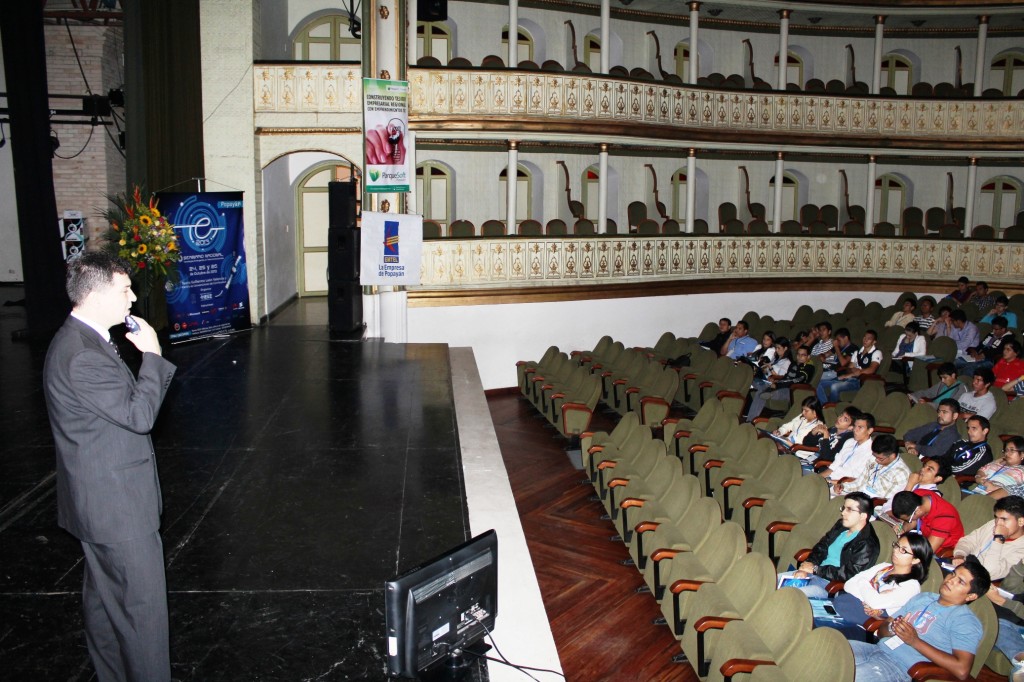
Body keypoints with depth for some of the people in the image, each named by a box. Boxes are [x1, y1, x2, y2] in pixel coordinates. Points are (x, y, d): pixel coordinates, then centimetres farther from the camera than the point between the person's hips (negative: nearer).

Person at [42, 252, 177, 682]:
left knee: (105, 599, 23)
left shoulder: (80, 340, 7)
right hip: (116, 503, -11)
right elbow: (139, 414, -23)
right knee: (142, 605, 0)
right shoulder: (81, 356, -27)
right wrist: (151, 355, -17)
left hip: (100, 498, 11)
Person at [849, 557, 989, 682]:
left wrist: (915, 641, -15)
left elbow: (962, 670, -17)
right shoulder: (922, 598, 20)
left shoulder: (966, 621, -2)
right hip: (878, 648, 7)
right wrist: (892, 628, -6)